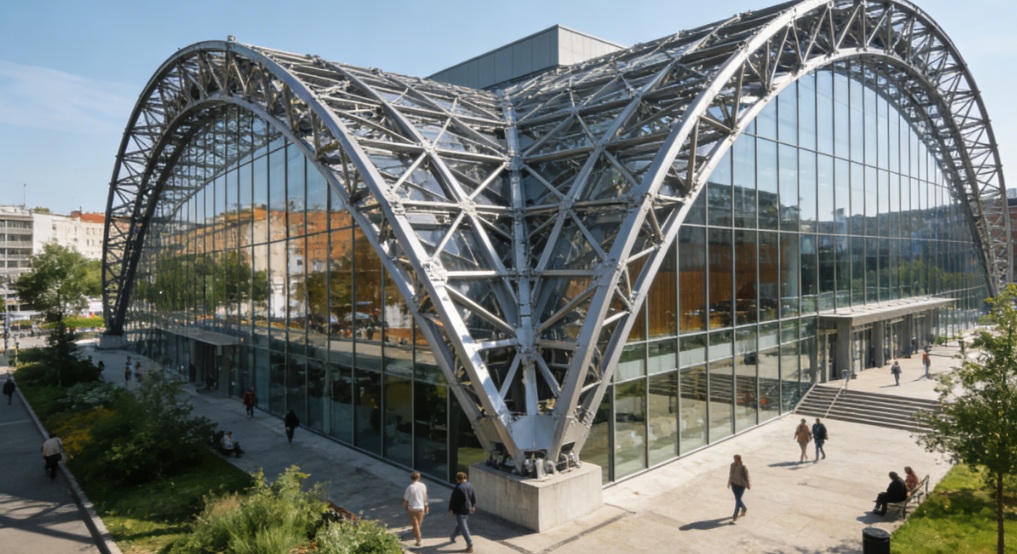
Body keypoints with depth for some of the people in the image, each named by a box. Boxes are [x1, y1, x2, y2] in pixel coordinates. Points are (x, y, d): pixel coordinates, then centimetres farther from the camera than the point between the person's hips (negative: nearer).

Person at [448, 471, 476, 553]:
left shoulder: (458, 488, -20)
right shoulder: (470, 485, 3)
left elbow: (453, 499, -16)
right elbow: (474, 497, 13)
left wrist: (450, 509, -7)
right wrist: (473, 506, 24)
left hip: (460, 510, -8)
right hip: (468, 509, 8)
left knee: (464, 528, -6)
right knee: (460, 525, 26)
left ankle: (470, 546, -9)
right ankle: (453, 537, 47)